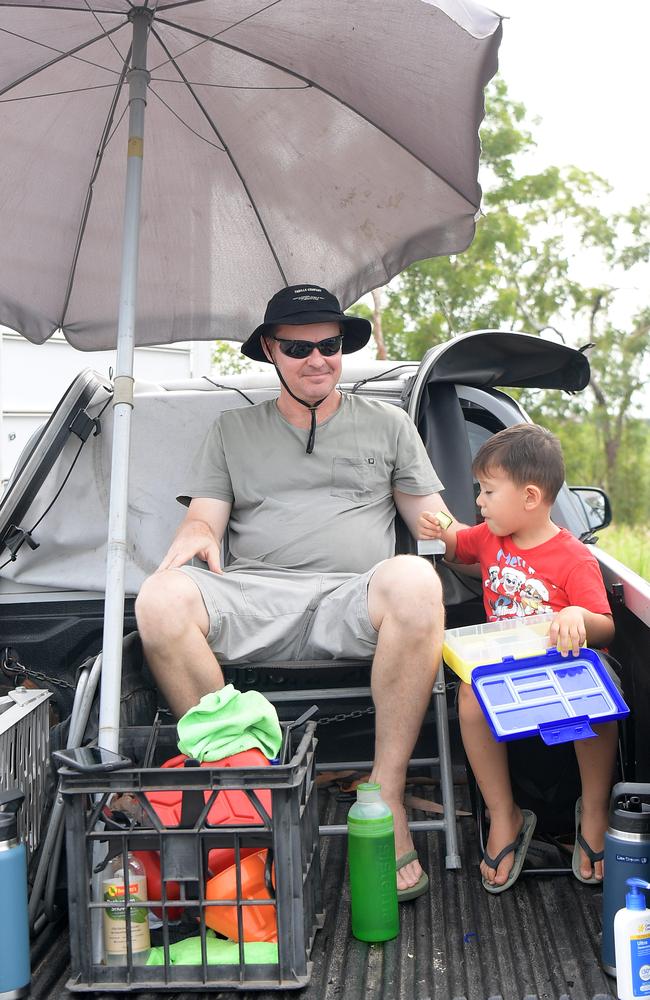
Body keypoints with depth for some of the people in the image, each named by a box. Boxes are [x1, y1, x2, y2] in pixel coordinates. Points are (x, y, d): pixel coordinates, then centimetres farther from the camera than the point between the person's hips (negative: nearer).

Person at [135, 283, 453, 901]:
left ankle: (386, 795, -27)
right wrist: (196, 536, -10)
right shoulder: (232, 430, 24)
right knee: (161, 599, -31)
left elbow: (435, 521, 19)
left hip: (352, 598, 0)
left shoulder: (387, 424, 22)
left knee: (415, 581, -37)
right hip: (251, 597, 1)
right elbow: (204, 518, 16)